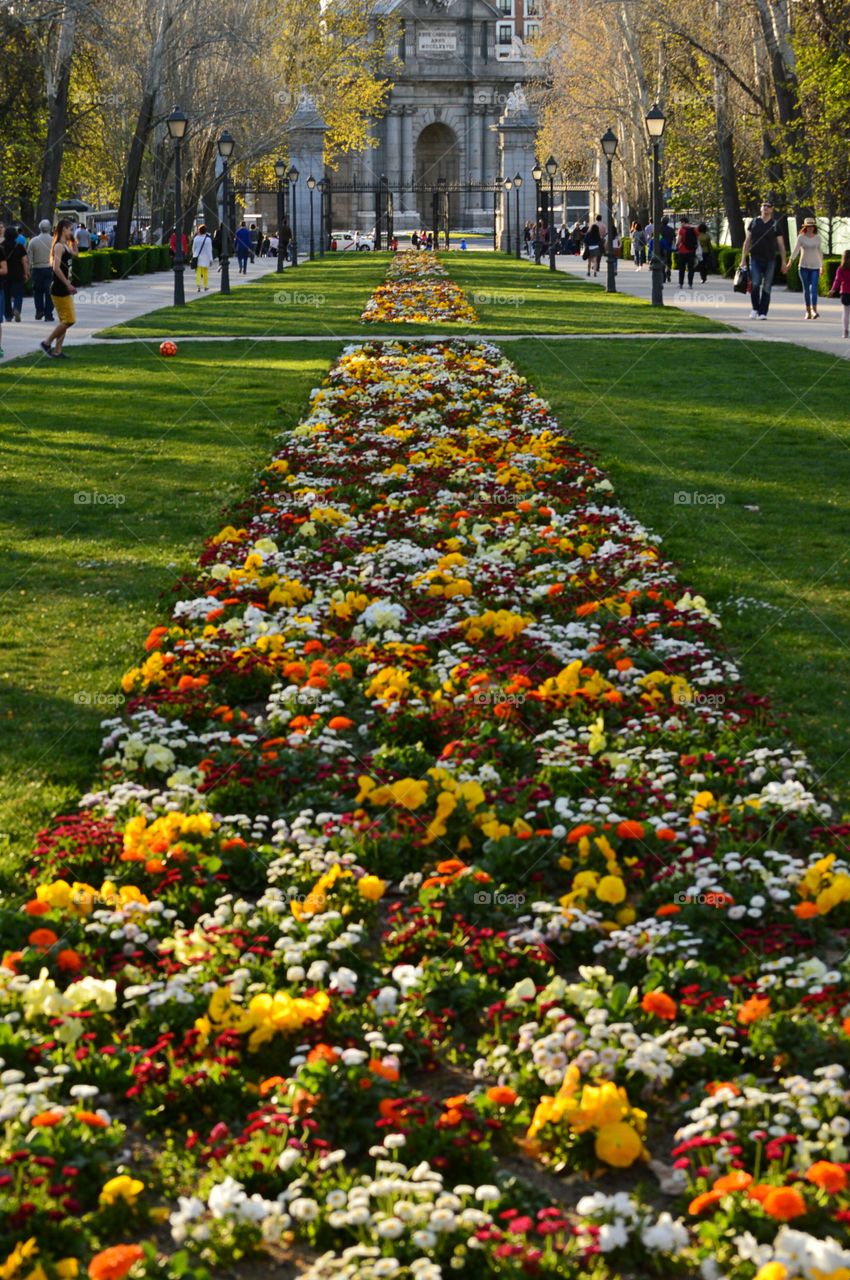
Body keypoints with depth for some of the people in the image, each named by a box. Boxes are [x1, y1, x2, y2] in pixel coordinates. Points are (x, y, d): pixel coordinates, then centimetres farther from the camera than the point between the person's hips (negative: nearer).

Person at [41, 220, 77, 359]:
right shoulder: (59, 246, -15)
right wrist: (68, 284, -25)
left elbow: (75, 254, 35)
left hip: (65, 289, 10)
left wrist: (72, 240, 19)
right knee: (69, 320, -10)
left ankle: (57, 351, 12)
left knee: (64, 321, 10)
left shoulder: (65, 246, 13)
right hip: (60, 289, -10)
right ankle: (47, 343, -1)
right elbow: (56, 268, -25)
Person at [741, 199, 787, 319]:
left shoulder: (775, 225, 6)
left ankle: (763, 313, 5)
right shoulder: (754, 223, 8)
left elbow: (781, 245, 7)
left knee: (766, 287, 0)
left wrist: (784, 262, 0)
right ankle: (755, 308, 1)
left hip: (770, 260, 0)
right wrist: (743, 259, 4)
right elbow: (747, 241, 10)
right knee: (755, 283, -16)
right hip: (755, 259, 0)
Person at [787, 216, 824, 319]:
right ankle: (808, 311, 10)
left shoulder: (818, 238, 7)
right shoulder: (801, 237, -1)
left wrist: (822, 265, 21)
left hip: (815, 266, 1)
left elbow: (820, 252, 16)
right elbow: (795, 250, -8)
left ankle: (814, 311, -21)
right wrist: (790, 261, -21)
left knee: (814, 288, -12)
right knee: (806, 289, 3)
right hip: (804, 266, -1)